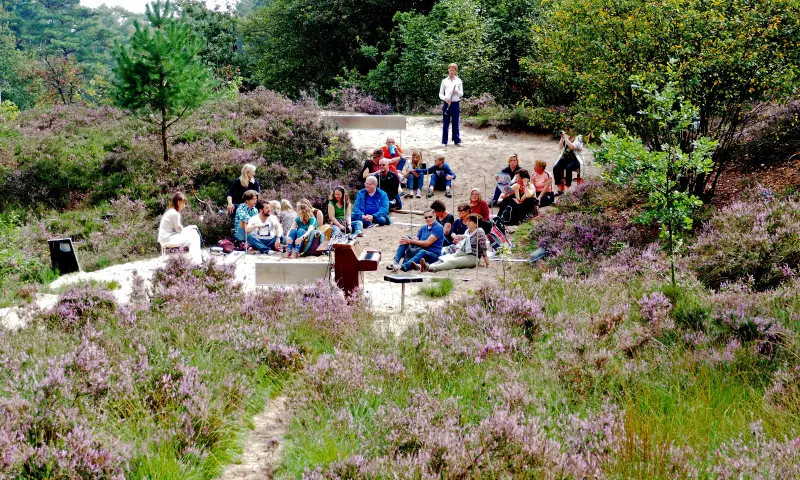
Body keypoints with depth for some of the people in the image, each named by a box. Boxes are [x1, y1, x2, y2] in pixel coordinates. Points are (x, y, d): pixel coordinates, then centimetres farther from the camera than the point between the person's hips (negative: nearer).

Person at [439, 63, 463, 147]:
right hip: (447, 104, 0)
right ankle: (444, 141, 7)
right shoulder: (444, 81, 4)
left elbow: (461, 94, 6)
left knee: (455, 123, 4)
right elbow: (440, 94, 5)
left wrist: (457, 92, -16)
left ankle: (457, 141, 9)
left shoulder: (459, 81, 5)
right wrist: (445, 98, -15)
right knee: (445, 123, 3)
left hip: (455, 104, 0)